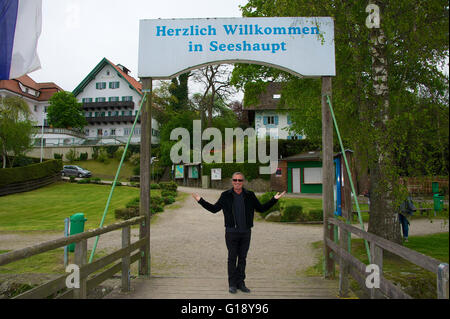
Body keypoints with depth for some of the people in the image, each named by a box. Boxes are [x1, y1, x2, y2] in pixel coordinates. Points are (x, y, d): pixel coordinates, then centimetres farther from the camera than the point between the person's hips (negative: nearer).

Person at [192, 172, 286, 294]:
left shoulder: (250, 195, 3)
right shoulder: (226, 196, -1)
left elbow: (261, 208, 12)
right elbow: (214, 209, 7)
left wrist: (274, 199, 5)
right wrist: (200, 200, -2)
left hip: (246, 232, 2)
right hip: (231, 232, -2)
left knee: (242, 258, 9)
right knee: (232, 258, 3)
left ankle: (240, 283, 20)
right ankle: (232, 284, 14)